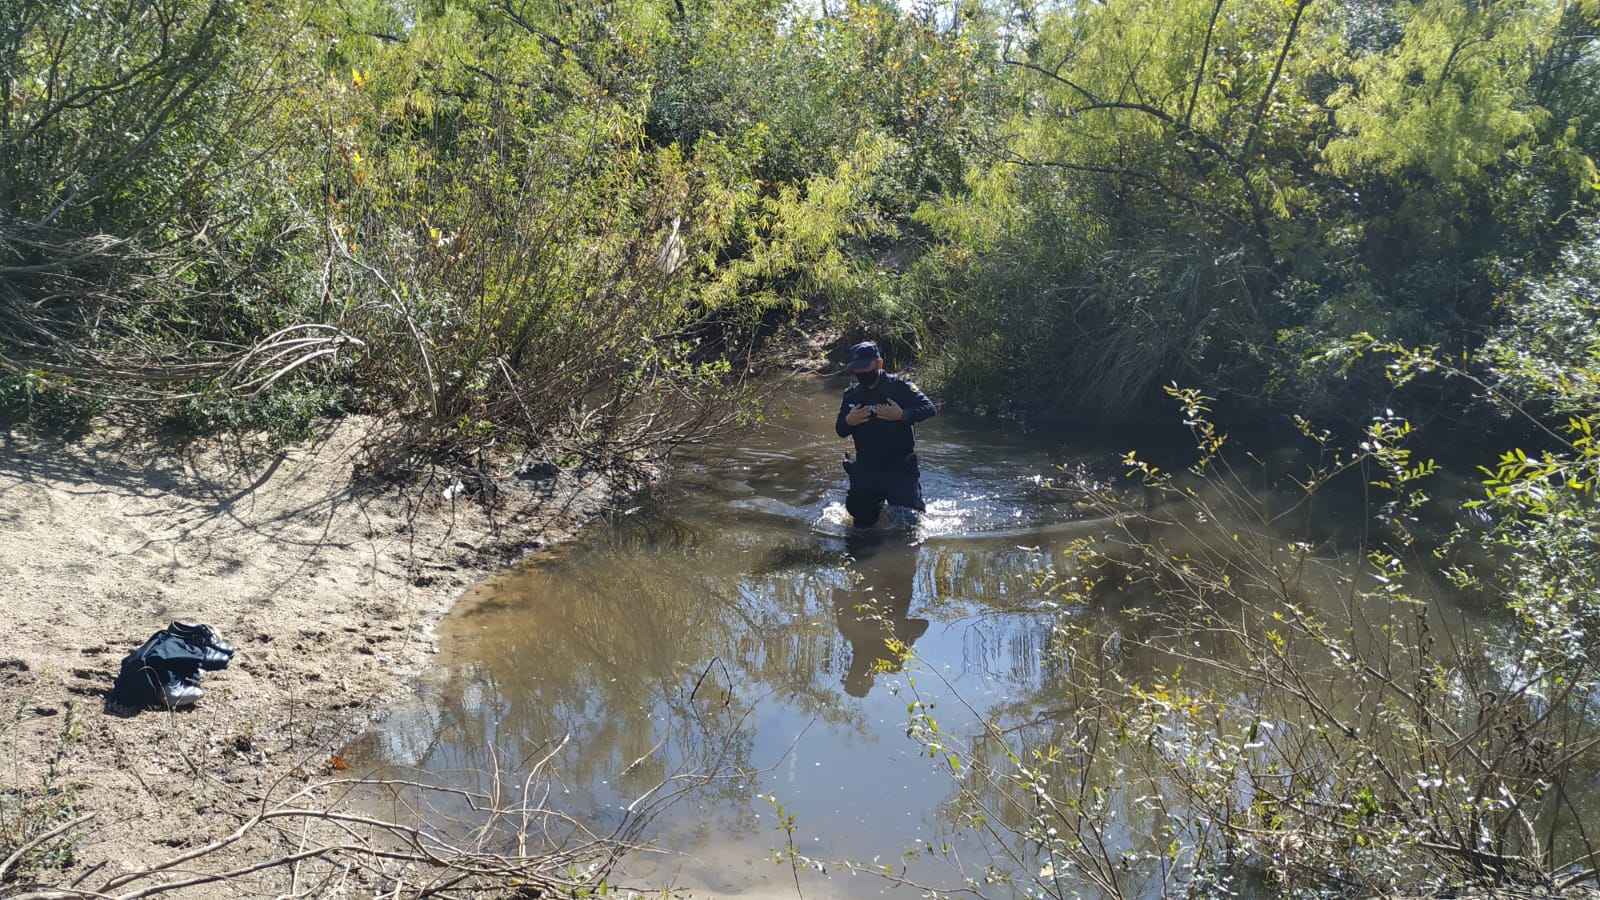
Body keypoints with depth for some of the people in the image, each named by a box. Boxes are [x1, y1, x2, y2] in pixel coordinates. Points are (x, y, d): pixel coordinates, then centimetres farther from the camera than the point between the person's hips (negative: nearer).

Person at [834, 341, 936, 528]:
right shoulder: (851, 395, 5)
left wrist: (902, 415, -29)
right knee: (863, 520, 4)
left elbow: (930, 408, -14)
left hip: (901, 468, -3)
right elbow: (840, 431, 10)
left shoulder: (899, 387, -8)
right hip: (866, 469, 3)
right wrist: (848, 422, -13)